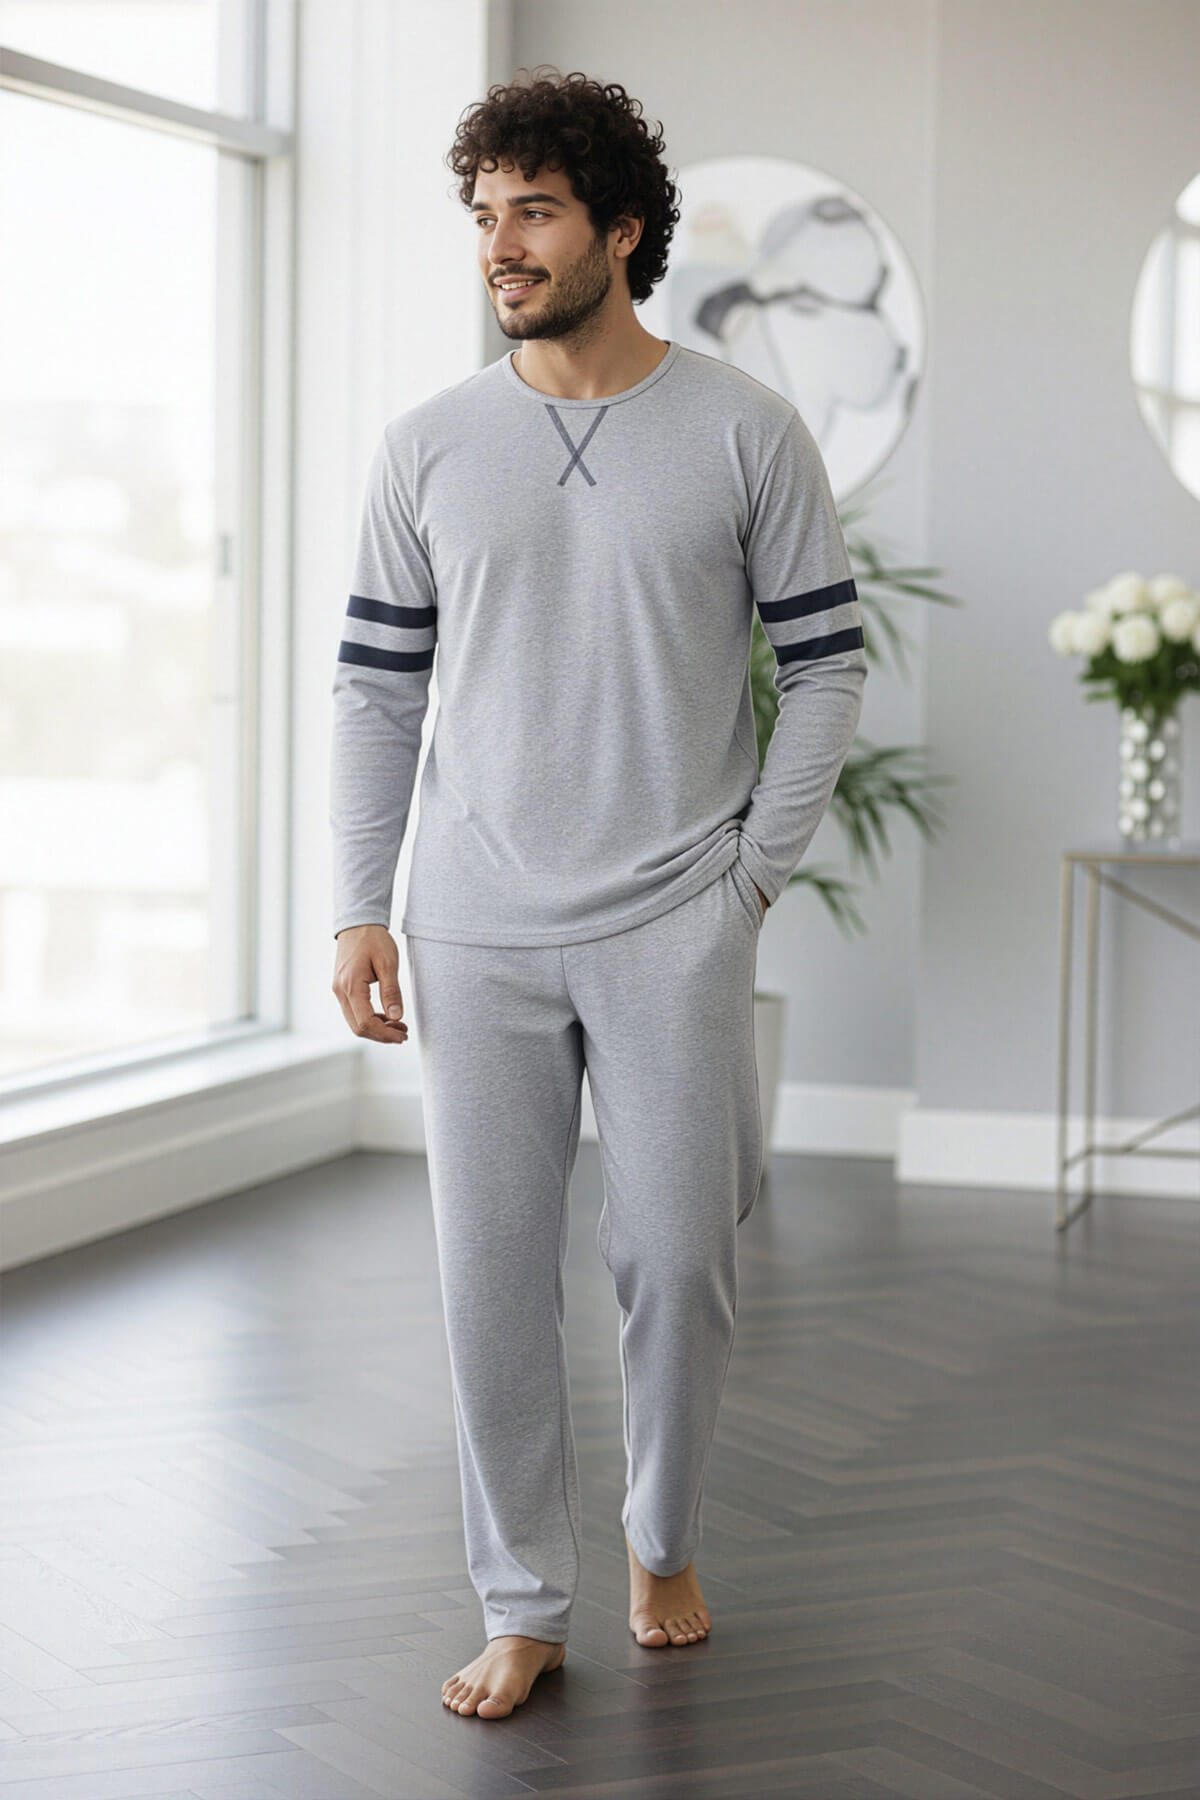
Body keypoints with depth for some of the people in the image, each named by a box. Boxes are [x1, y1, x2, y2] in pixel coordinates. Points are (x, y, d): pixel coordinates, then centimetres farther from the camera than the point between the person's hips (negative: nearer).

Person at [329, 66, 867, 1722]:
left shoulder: (746, 435, -1)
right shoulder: (428, 449, 4)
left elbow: (826, 664, 3)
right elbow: (377, 686, 7)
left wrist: (753, 871, -2)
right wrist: (357, 911, 1)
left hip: (675, 930, -1)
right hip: (477, 933, 2)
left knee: (681, 1259, 4)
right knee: (492, 1270, 3)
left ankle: (664, 1544, 29)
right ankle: (523, 1608, 15)